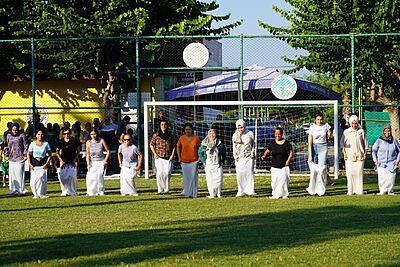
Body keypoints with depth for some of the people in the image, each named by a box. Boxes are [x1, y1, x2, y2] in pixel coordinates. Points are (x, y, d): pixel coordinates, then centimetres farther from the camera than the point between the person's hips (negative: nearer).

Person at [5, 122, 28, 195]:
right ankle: (13, 189, 9)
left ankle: (21, 189, -1)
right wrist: (7, 155, 16)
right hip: (12, 157, 4)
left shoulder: (22, 135, -2)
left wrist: (25, 155, -5)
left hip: (20, 157, -4)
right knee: (12, 173, 3)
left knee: (20, 173, -7)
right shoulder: (9, 135, 11)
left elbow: (26, 146, 0)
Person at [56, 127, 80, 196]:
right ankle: (64, 191, 6)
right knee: (63, 177, -3)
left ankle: (73, 192, 2)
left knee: (72, 176, -6)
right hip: (64, 162, 2)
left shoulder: (74, 141, -2)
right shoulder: (60, 142, 2)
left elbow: (78, 151, 4)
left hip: (72, 162, -2)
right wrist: (61, 161, -2)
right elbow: (57, 152, 8)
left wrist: (74, 160, -5)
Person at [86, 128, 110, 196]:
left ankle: (100, 192, -3)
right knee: (90, 177, -10)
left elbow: (108, 151, 3)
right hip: (92, 162, 2)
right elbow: (88, 154, 1)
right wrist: (88, 164, -6)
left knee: (99, 176, -13)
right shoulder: (88, 142, -1)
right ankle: (91, 192, 1)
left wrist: (105, 160, -5)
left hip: (100, 162, -2)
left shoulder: (101, 141, -5)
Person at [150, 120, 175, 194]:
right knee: (160, 173, -11)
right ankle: (160, 190, -4)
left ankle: (166, 189, 4)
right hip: (159, 157, -1)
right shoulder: (156, 135, 5)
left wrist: (172, 155, 2)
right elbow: (151, 145, 12)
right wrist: (155, 154, 2)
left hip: (168, 157, 1)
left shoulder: (170, 135, 8)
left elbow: (174, 146, 13)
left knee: (167, 173, -7)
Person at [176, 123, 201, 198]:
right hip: (184, 161, 1)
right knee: (186, 177, 5)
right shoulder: (182, 138, 1)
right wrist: (179, 157, 8)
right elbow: (178, 147, 15)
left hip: (194, 161, -1)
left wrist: (199, 157, 1)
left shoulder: (196, 138, -2)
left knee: (193, 177, -2)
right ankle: (187, 192, 17)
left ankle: (193, 193, 3)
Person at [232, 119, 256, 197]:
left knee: (249, 172, -11)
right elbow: (234, 146, 6)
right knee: (239, 174, -6)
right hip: (239, 158, 1)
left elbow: (253, 144, 10)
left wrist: (252, 153, 1)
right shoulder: (235, 135, 8)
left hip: (249, 156, -1)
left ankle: (250, 190, -11)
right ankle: (241, 191, -1)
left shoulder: (250, 133, 5)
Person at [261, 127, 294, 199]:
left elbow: (291, 152, 8)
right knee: (275, 180, -2)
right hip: (274, 166, 2)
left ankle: (284, 194, 3)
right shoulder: (272, 143, 5)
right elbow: (268, 150, 8)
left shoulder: (286, 143, 0)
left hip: (284, 166, -2)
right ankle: (275, 195, 5)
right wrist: (264, 156, -11)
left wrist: (288, 160, -3)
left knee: (283, 179, -8)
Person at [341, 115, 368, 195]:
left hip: (359, 155, 0)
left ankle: (359, 190, 3)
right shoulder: (346, 132, 6)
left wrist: (365, 153, 6)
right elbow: (342, 142, 9)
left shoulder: (361, 131, 6)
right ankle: (350, 191, -4)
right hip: (349, 155, 0)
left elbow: (365, 143, 12)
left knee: (359, 172, -3)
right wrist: (344, 152, -1)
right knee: (350, 172, -6)